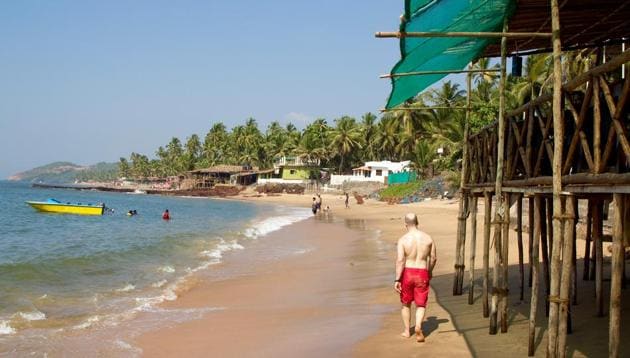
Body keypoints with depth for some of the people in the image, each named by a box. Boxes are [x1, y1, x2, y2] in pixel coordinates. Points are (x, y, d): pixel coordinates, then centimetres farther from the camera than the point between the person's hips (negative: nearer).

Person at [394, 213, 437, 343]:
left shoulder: (403, 239, -10)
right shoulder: (427, 238, 0)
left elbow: (400, 261, -16)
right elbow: (434, 258, 8)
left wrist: (397, 280, -13)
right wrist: (429, 271, 25)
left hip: (407, 273, -1)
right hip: (422, 274, 1)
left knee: (405, 303, 18)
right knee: (421, 304, 7)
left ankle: (407, 330, 25)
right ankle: (418, 326, -18)